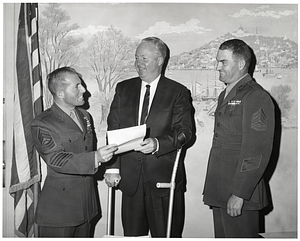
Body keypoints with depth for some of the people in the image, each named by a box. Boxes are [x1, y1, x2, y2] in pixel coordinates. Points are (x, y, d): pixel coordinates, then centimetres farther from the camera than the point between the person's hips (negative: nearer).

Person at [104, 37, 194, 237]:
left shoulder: (178, 92, 1)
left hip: (164, 176, -3)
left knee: (166, 235, 6)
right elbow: (113, 130, 5)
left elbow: (184, 131, -6)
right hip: (130, 176, 3)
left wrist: (157, 143, -24)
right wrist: (112, 167, -4)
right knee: (131, 234, 12)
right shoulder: (123, 89, 9)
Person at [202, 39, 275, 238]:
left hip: (240, 193, -8)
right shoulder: (225, 96, 17)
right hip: (219, 191, 8)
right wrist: (213, 187, 14)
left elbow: (257, 152, -18)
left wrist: (239, 194, -19)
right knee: (222, 236, 14)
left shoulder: (257, 98, -12)